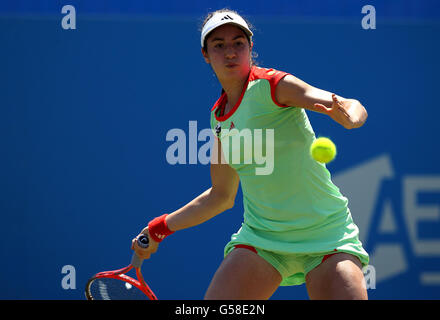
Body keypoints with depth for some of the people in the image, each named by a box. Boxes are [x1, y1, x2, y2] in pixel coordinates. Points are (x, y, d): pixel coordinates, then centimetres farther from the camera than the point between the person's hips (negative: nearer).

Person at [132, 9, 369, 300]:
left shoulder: (271, 84, -9)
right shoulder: (219, 116, 10)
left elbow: (355, 108, -21)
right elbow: (222, 196, 22)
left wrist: (348, 116, -44)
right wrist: (160, 229, 24)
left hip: (325, 232, -4)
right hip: (260, 237, 5)